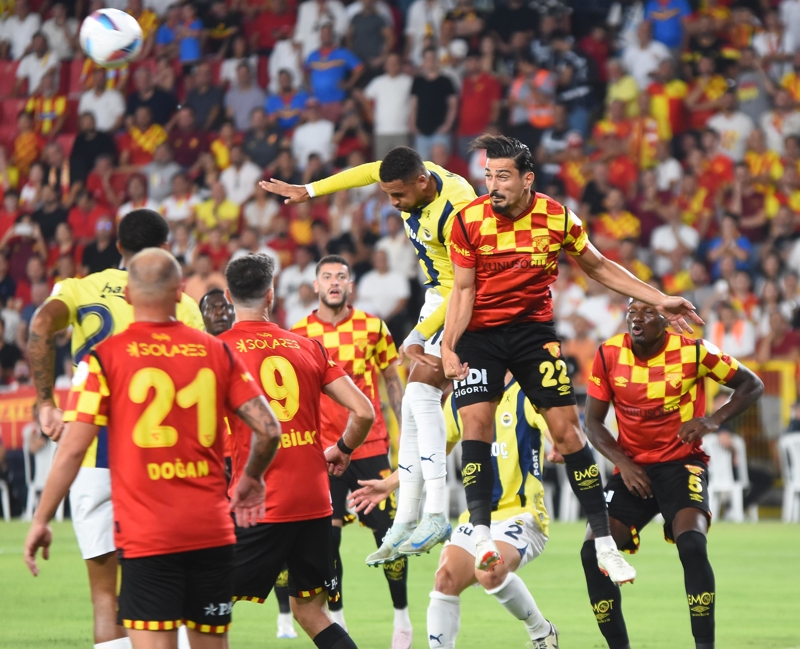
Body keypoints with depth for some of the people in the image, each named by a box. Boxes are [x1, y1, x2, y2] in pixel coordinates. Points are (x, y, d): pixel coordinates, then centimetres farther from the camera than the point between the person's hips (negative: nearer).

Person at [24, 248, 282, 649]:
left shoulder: (105, 357, -5)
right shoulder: (216, 352, 4)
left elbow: (73, 449, -8)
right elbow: (268, 429, 3)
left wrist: (41, 521, 2)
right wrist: (252, 477, 23)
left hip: (145, 535, -3)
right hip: (212, 530, 3)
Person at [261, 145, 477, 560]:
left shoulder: (455, 212, -29)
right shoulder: (411, 179, -6)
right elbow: (368, 172, 17)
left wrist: (419, 335, -23)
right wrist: (308, 191, 25)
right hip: (436, 299, 9)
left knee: (420, 391, -22)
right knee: (414, 408, 3)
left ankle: (436, 515, -26)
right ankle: (405, 522, 3)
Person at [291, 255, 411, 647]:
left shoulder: (372, 327, 3)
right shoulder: (298, 334, 3)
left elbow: (392, 382, 11)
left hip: (371, 446, 0)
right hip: (322, 449, 0)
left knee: (388, 531, -2)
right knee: (327, 536, -2)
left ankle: (402, 616, 11)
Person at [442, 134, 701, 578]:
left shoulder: (558, 218, -8)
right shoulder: (469, 221, -12)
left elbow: (598, 267, 9)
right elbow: (463, 290, -5)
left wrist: (658, 301, 7)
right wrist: (448, 346, -19)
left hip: (533, 329, 1)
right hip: (479, 333, -1)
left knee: (566, 429, -5)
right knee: (475, 421, -19)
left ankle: (604, 544, -2)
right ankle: (482, 536, -21)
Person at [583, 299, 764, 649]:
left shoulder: (693, 351, -10)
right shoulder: (609, 355, -4)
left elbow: (752, 385, -1)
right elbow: (593, 422, 4)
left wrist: (714, 420, -18)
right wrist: (622, 463, -12)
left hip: (682, 465, -3)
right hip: (633, 471, 3)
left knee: (692, 544, -28)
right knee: (593, 551, -14)